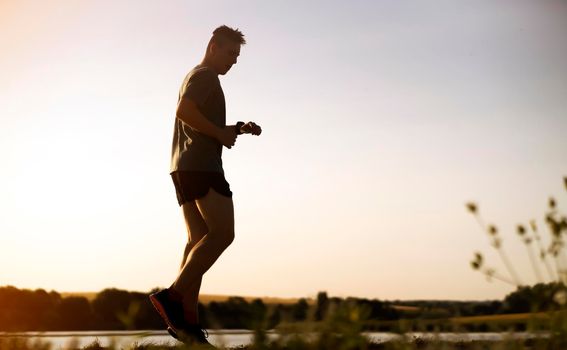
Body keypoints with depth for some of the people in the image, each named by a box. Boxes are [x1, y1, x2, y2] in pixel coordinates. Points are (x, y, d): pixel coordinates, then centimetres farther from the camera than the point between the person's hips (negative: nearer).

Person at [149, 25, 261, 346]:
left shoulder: (195, 78, 30)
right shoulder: (205, 75, -2)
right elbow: (185, 111, -19)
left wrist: (238, 129, 20)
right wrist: (220, 134, -11)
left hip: (185, 168, 10)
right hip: (201, 166, -10)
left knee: (200, 241, 2)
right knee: (222, 233, -15)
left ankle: (187, 319, -7)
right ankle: (173, 296, -25)